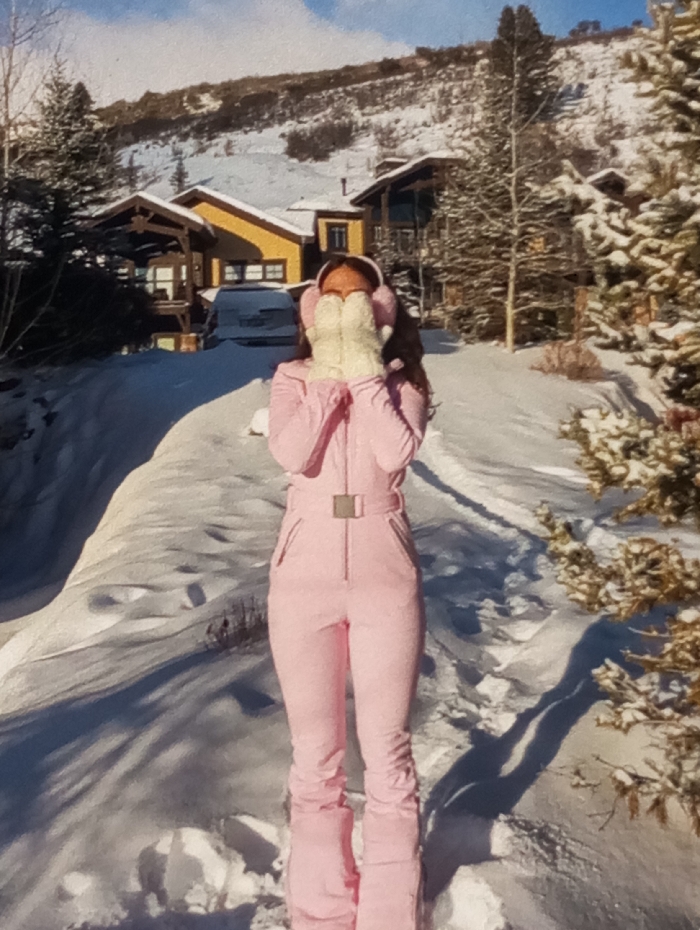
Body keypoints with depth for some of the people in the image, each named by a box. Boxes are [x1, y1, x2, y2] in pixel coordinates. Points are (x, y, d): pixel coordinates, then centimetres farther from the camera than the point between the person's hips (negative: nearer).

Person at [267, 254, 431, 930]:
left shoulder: (402, 381, 3)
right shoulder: (293, 378, 4)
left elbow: (397, 451, -18)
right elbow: (291, 453, -15)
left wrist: (363, 368, -15)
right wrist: (329, 375, -13)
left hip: (384, 577, -1)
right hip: (304, 577, 1)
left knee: (386, 752, 7)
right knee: (314, 756, 11)